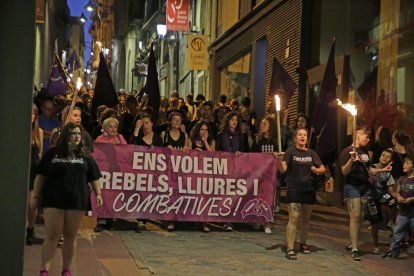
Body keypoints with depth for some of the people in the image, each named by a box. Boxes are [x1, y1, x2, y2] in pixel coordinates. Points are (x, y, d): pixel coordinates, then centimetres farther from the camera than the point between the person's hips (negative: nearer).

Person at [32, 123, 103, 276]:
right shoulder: (52, 153, 3)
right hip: (53, 201, -2)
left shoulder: (85, 155, 9)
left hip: (77, 201, 2)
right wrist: (35, 196, 1)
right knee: (52, 236, -5)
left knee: (70, 237, 7)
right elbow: (41, 176, 4)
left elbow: (94, 177, 12)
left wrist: (98, 194, 3)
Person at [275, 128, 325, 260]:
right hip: (293, 189, -5)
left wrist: (316, 170, -10)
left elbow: (322, 169, 12)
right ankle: (290, 249, -13)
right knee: (294, 218, -12)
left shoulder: (311, 153, 9)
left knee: (306, 219, 14)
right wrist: (279, 159, -31)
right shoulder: (290, 152, -3)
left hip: (309, 189, 5)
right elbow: (283, 169, -12)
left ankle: (303, 244, 31)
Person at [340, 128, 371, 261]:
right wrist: (351, 159, -26)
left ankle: (353, 244, 16)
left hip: (365, 187, 7)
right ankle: (354, 249, -12)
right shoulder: (347, 151, -5)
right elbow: (344, 171, -12)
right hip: (352, 187, -6)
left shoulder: (365, 152, 15)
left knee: (360, 217, 6)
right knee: (355, 217, -11)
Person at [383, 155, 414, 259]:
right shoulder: (401, 179, 8)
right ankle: (393, 252, 15)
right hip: (402, 212, 5)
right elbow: (397, 192, 15)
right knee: (397, 235, 7)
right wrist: (398, 197, -6)